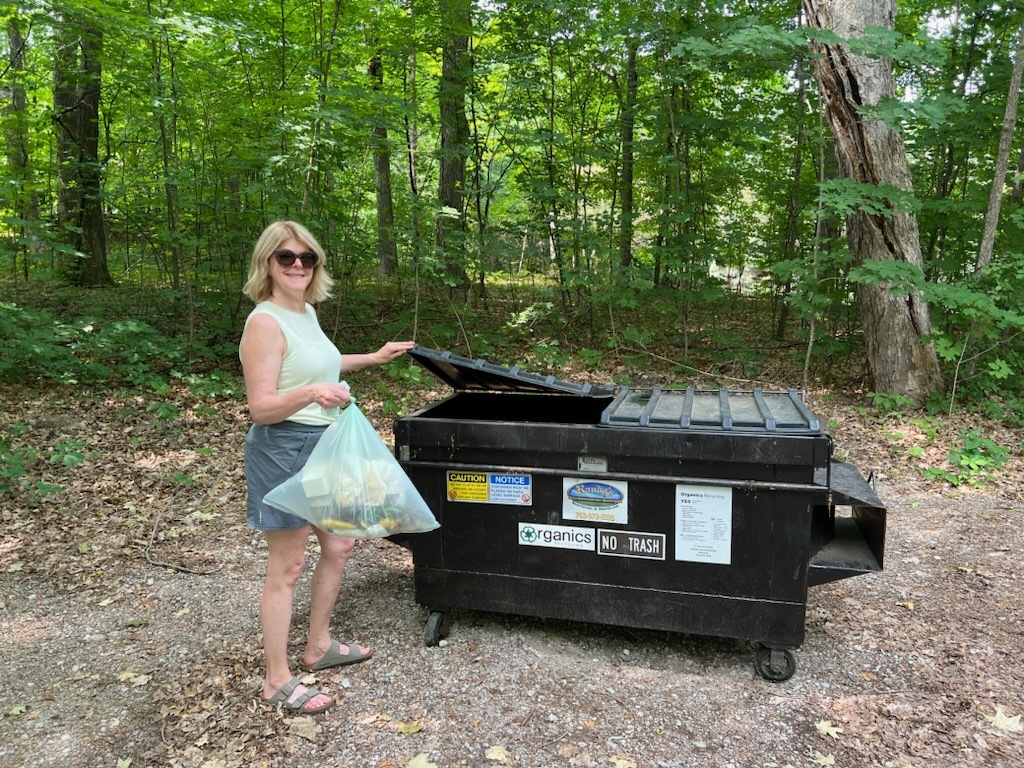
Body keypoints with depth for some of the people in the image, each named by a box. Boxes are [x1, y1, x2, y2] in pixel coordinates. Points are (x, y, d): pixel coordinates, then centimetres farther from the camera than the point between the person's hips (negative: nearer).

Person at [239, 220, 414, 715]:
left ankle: (319, 647, 36)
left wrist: (373, 358, 29)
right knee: (288, 567, 1)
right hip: (283, 451, -9)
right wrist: (310, 394, -39)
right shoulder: (265, 322, -19)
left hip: (323, 446, 9)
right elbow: (260, 408, -22)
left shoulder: (307, 312, 8)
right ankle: (277, 681, 18)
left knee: (339, 547, 18)